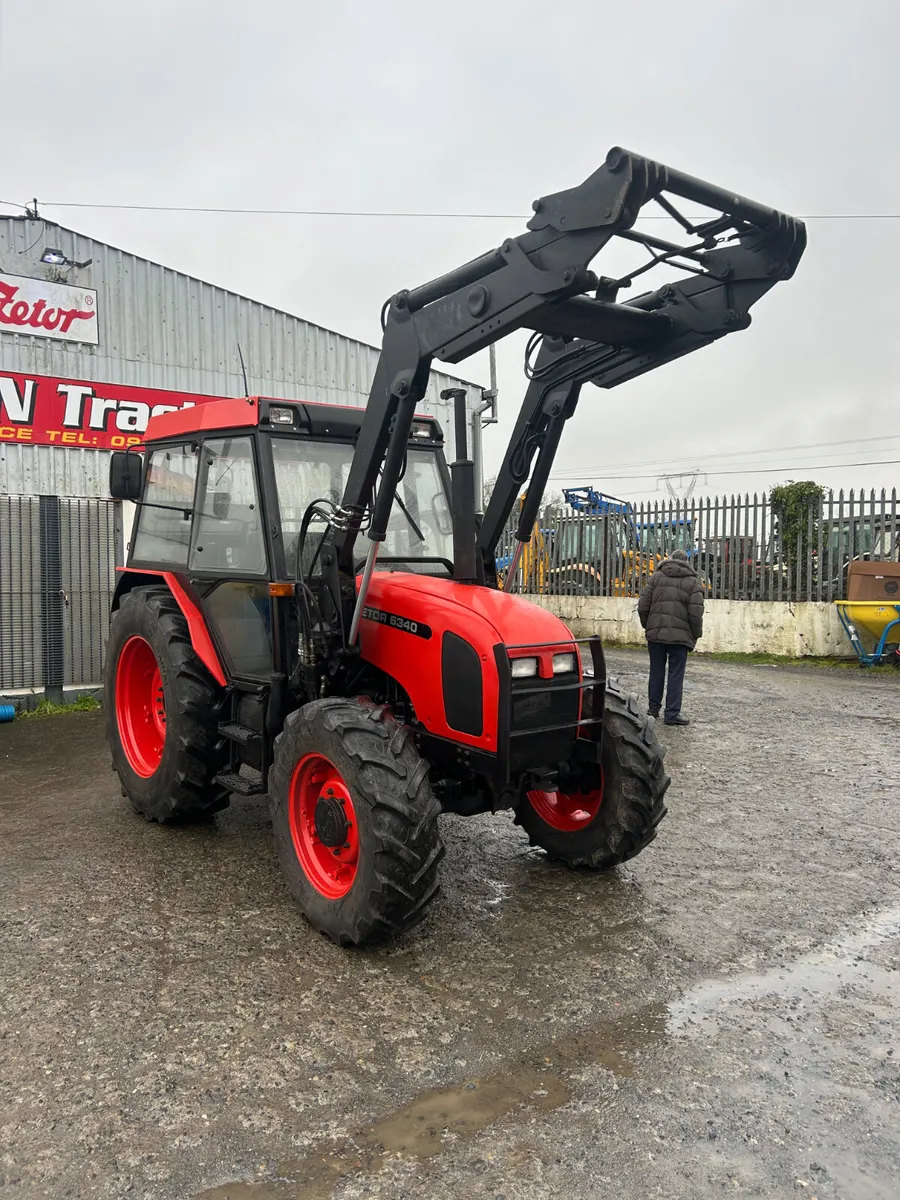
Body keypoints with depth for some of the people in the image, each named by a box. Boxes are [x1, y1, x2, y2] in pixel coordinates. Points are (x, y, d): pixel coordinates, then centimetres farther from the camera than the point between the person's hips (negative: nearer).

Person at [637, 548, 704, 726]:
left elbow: (643, 606, 3)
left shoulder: (656, 577, 7)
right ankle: (672, 713, 2)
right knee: (675, 675, 2)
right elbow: (695, 613, -7)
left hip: (655, 633, 2)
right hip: (680, 636, -2)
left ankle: (654, 708, 22)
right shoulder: (693, 582, 1)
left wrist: (648, 626, 16)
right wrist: (696, 635, 4)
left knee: (656, 672, 14)